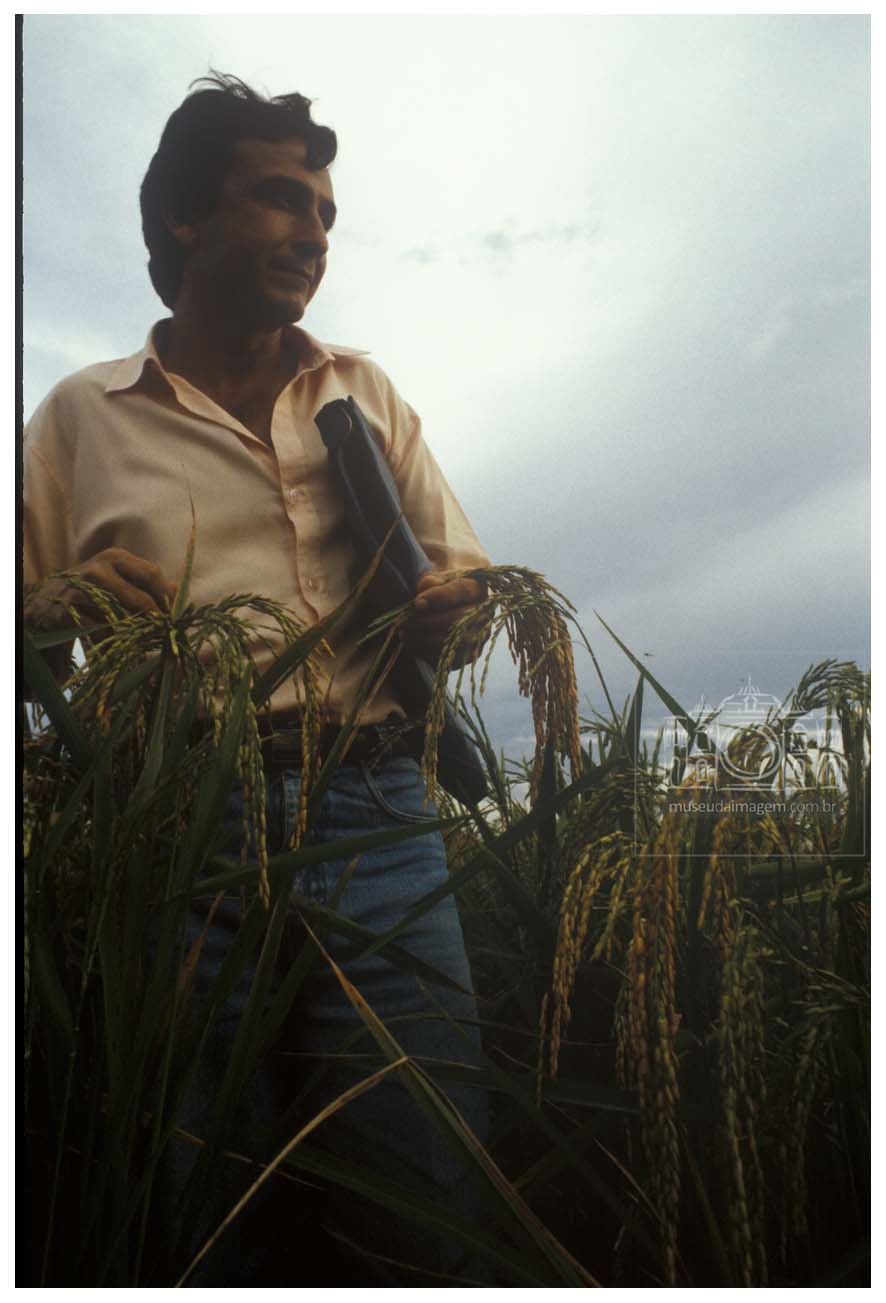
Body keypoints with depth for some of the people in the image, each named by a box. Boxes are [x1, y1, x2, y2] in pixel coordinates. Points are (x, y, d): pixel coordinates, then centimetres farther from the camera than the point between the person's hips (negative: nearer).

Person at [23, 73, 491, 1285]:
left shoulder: (366, 392, 16)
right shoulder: (79, 417, 11)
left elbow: (462, 584, 15)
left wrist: (451, 608, -8)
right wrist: (64, 608, -9)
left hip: (375, 819, 2)